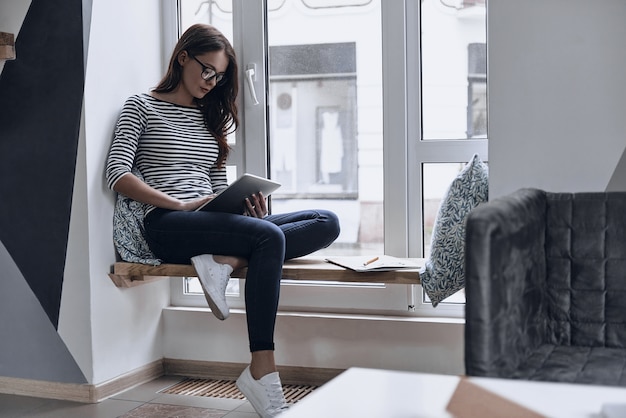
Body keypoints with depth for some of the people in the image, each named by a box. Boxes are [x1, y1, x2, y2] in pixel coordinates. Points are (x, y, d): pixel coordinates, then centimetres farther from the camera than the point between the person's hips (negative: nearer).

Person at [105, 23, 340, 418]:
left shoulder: (211, 118, 26)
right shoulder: (143, 107, 9)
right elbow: (118, 174, -6)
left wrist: (246, 208, -1)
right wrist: (180, 204, -16)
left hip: (214, 223, 7)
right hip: (166, 225, -6)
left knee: (327, 222, -12)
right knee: (269, 237, -35)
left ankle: (226, 260, -28)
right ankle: (262, 374, -38)